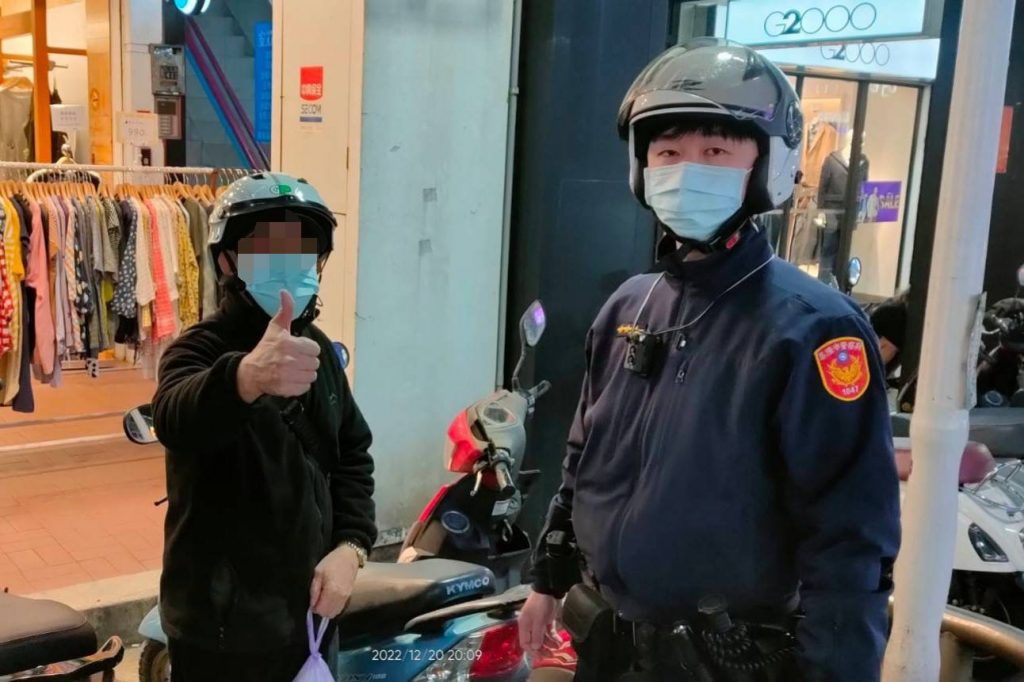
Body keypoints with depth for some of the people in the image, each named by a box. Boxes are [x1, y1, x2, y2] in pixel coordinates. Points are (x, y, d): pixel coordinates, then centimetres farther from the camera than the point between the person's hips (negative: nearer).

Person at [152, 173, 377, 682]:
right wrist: (247, 375, -61)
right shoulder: (201, 351, -17)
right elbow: (176, 417, -39)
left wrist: (351, 545, -4)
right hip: (224, 626, -6)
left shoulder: (317, 350, 5)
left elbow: (352, 453, 12)